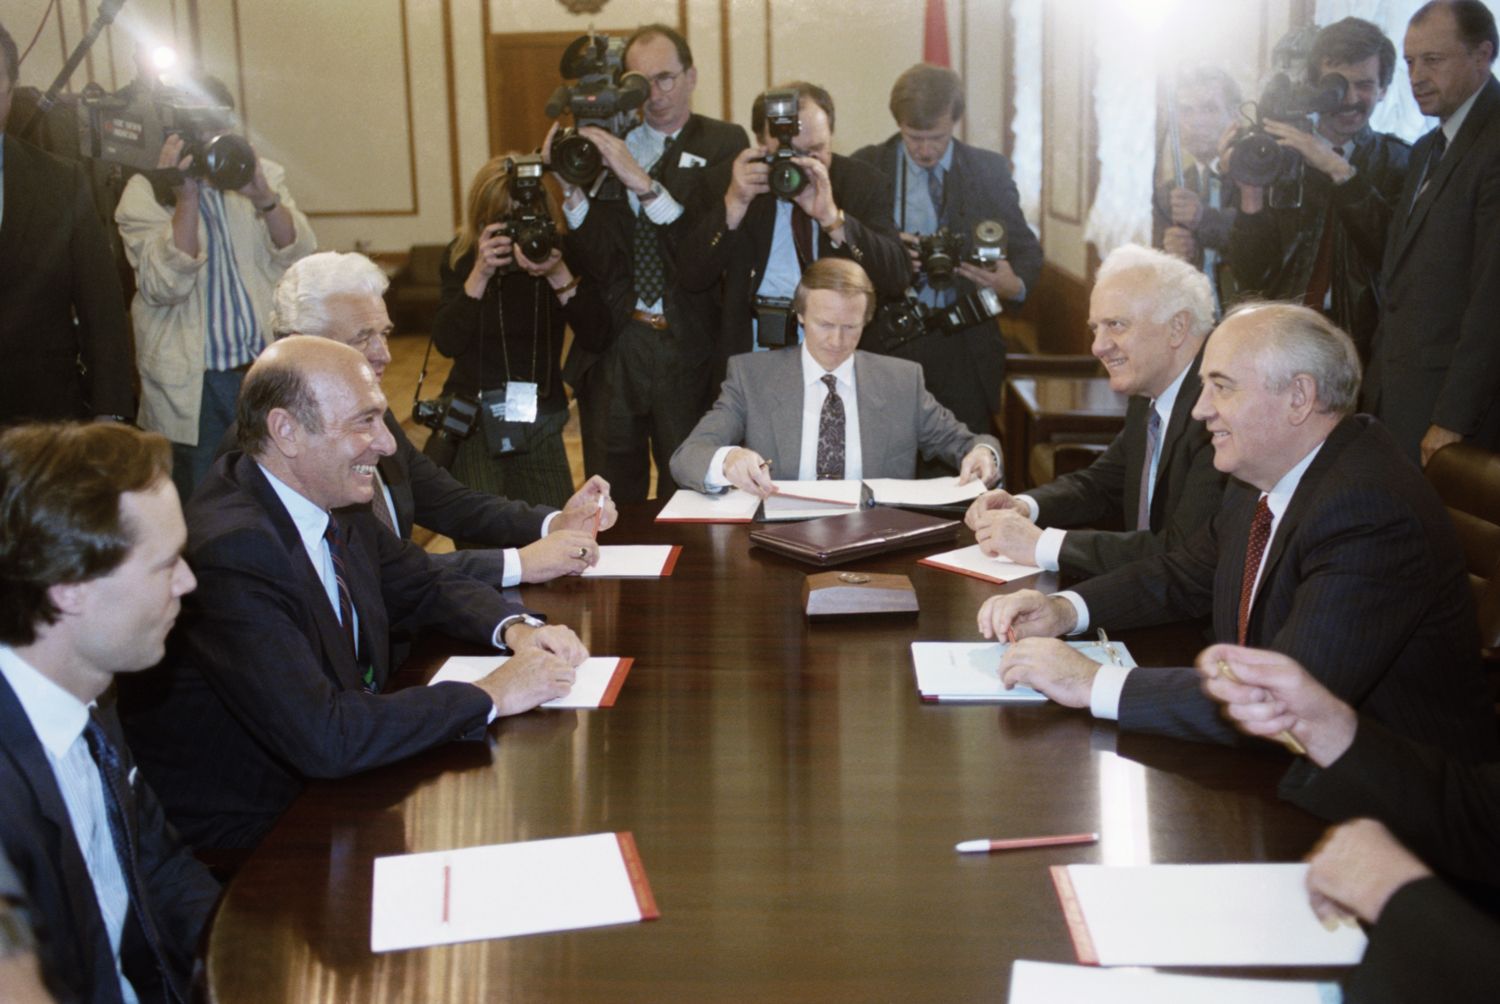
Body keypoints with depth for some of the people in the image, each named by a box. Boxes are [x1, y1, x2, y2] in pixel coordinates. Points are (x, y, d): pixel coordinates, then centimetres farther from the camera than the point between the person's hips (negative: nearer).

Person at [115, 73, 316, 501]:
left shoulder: (264, 176, 8)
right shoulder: (144, 194, -1)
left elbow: (299, 260, -4)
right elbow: (165, 287, -14)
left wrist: (263, 197, -20)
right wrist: (186, 199, -21)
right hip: (194, 387, -2)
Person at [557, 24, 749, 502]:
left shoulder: (723, 143, 2)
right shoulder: (607, 142, 7)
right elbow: (594, 257, -2)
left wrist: (643, 182, -22)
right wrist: (573, 188, -16)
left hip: (688, 349, -2)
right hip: (612, 342, 2)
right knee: (611, 495, 10)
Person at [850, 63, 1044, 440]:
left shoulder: (991, 171, 5)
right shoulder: (865, 168, 3)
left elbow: (1027, 250, 9)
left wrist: (1014, 285, -15)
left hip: (965, 351, 1)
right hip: (886, 343, 0)